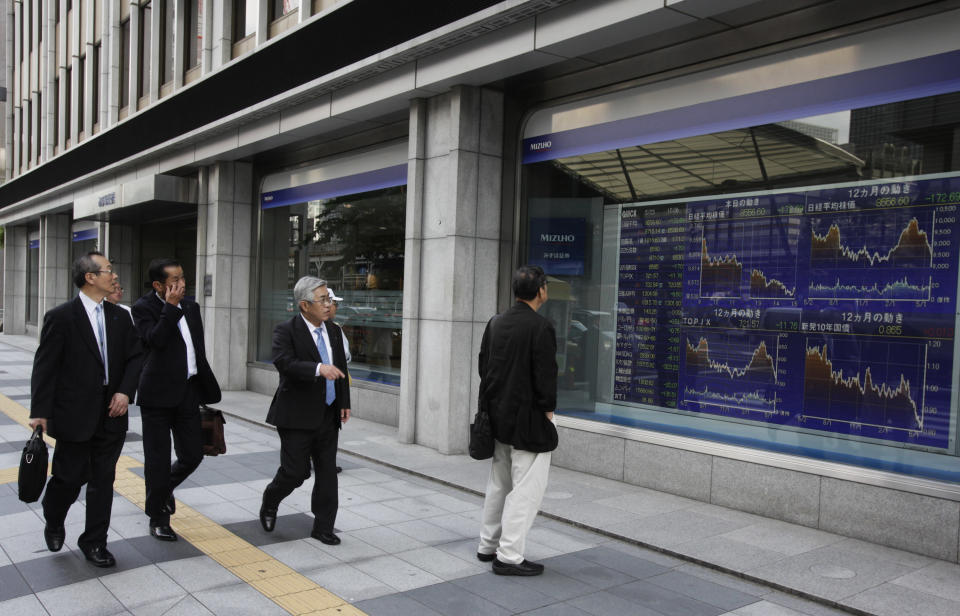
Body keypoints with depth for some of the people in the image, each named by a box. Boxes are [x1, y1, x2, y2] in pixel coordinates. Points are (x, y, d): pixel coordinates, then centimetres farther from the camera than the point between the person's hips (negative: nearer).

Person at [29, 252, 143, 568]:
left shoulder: (120, 317, 7)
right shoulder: (61, 317, -8)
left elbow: (135, 357, 9)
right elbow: (45, 366, -8)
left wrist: (125, 391, -6)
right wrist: (40, 412, -12)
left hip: (110, 412, 4)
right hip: (74, 415, -4)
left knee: (103, 480, 8)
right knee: (70, 477, 7)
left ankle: (94, 542, 22)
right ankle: (53, 522, 38)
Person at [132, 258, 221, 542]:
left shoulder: (190, 306, 10)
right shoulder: (144, 307, -7)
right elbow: (156, 339, -25)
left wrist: (208, 390, 16)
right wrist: (171, 306, -18)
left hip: (188, 392, 5)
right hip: (158, 394, -5)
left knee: (192, 455, 8)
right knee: (158, 459, 5)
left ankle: (164, 488, 39)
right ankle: (158, 517, 22)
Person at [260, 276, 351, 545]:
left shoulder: (334, 331, 11)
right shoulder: (286, 331, -10)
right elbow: (284, 363, -27)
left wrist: (345, 403, 11)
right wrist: (318, 369, -39)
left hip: (329, 416, 6)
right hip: (298, 417, -6)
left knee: (327, 473, 7)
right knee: (293, 473, 0)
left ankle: (323, 527, 19)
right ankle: (269, 503, 31)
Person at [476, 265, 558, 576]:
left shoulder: (495, 323, 6)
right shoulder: (540, 327, -17)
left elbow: (484, 366, 11)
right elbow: (545, 375, -18)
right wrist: (548, 410, -4)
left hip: (498, 416, 8)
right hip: (528, 421, -8)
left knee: (499, 484, 19)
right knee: (526, 488, 1)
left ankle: (488, 545, 29)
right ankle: (509, 556, 4)